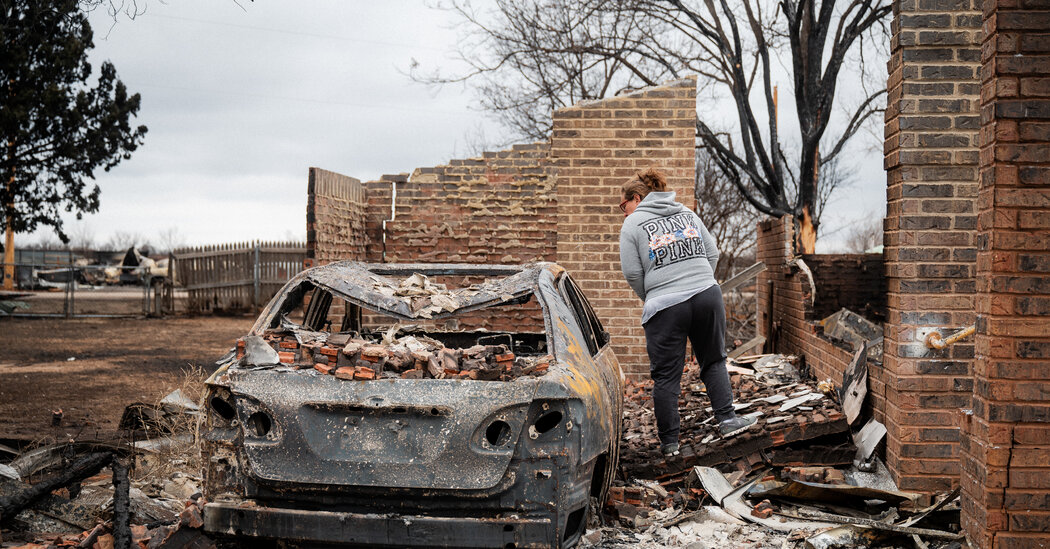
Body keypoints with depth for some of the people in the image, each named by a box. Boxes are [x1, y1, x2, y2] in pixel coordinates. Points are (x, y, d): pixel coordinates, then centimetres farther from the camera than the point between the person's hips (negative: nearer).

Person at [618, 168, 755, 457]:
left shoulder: (632, 223, 2)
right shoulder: (687, 213, 16)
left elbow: (632, 273, -2)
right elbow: (712, 254, 14)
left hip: (664, 306, -4)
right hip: (707, 297, 4)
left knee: (666, 375, 4)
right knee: (714, 361, 18)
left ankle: (669, 441, 9)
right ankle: (727, 419, 9)